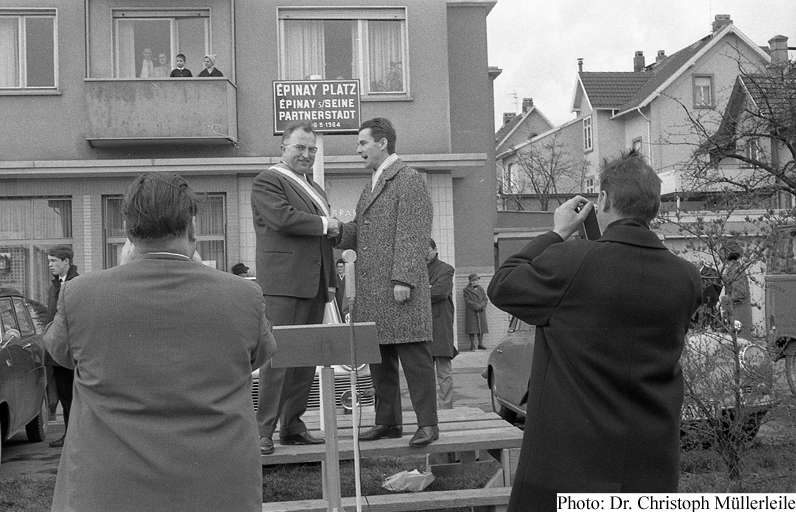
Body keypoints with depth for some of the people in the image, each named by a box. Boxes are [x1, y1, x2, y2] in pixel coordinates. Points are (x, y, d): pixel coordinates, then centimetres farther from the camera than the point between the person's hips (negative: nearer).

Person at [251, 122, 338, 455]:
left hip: (314, 285, 8)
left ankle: (292, 426, 15)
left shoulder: (315, 190, 25)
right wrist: (324, 224, -7)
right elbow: (283, 218, -19)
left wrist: (330, 282, 20)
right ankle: (263, 430, -5)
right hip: (283, 283, -8)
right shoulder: (268, 181, -1)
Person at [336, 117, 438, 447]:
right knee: (379, 360, 11)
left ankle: (427, 424, 2)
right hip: (370, 289, 9)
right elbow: (357, 233, 22)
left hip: (399, 287, -9)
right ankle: (388, 422, 19)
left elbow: (413, 236, -13)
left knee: (414, 356, -4)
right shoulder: (371, 185, 23)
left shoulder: (409, 181, -5)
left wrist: (403, 278, -19)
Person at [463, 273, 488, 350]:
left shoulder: (481, 289, 14)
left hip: (481, 312, 4)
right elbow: (468, 301, -10)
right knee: (472, 329, -5)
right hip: (471, 312, -4)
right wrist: (477, 306, -15)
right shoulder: (466, 290, -1)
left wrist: (482, 306, -12)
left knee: (481, 328, 3)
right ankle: (472, 345, 1)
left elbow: (485, 299, 8)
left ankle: (480, 344, 9)